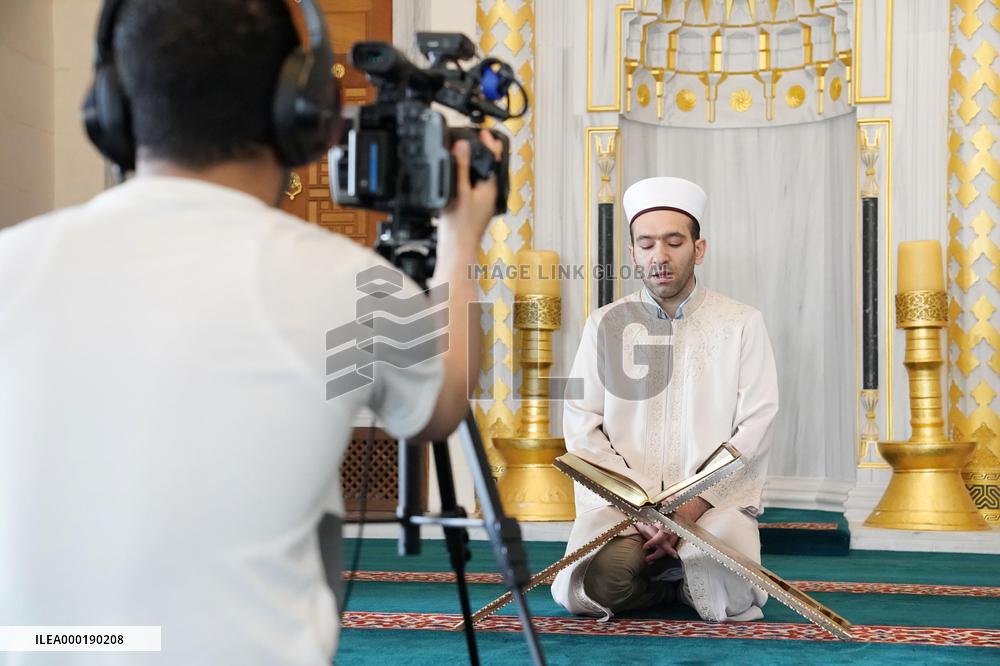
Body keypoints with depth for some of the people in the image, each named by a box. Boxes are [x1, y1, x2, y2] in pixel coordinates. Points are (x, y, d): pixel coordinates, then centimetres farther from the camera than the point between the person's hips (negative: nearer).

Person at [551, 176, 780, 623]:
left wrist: (693, 505, -13)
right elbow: (581, 426, 3)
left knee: (725, 596, -29)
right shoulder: (604, 324, 9)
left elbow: (756, 425, -1)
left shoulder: (742, 323, 5)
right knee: (584, 591, -26)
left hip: (715, 498, -1)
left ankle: (685, 577, 7)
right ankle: (666, 568, 5)